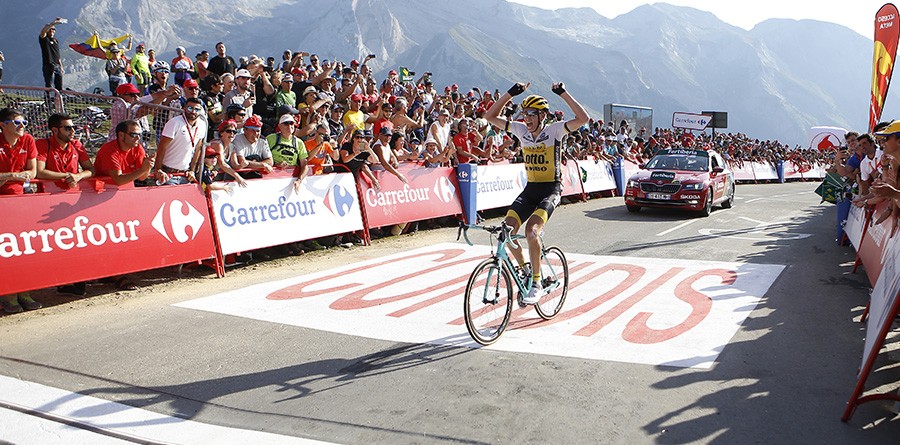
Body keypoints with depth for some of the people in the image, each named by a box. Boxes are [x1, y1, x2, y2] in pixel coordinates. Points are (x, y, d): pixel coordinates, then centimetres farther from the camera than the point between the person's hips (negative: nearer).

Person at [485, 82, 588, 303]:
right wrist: (510, 93, -6)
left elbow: (583, 118, -22)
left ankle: (537, 284, -13)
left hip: (551, 189, -5)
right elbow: (491, 116, 3)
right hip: (530, 188, 5)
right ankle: (525, 271, 13)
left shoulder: (554, 131, -8)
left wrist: (563, 93, -20)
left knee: (531, 229, -26)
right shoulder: (521, 130, 4)